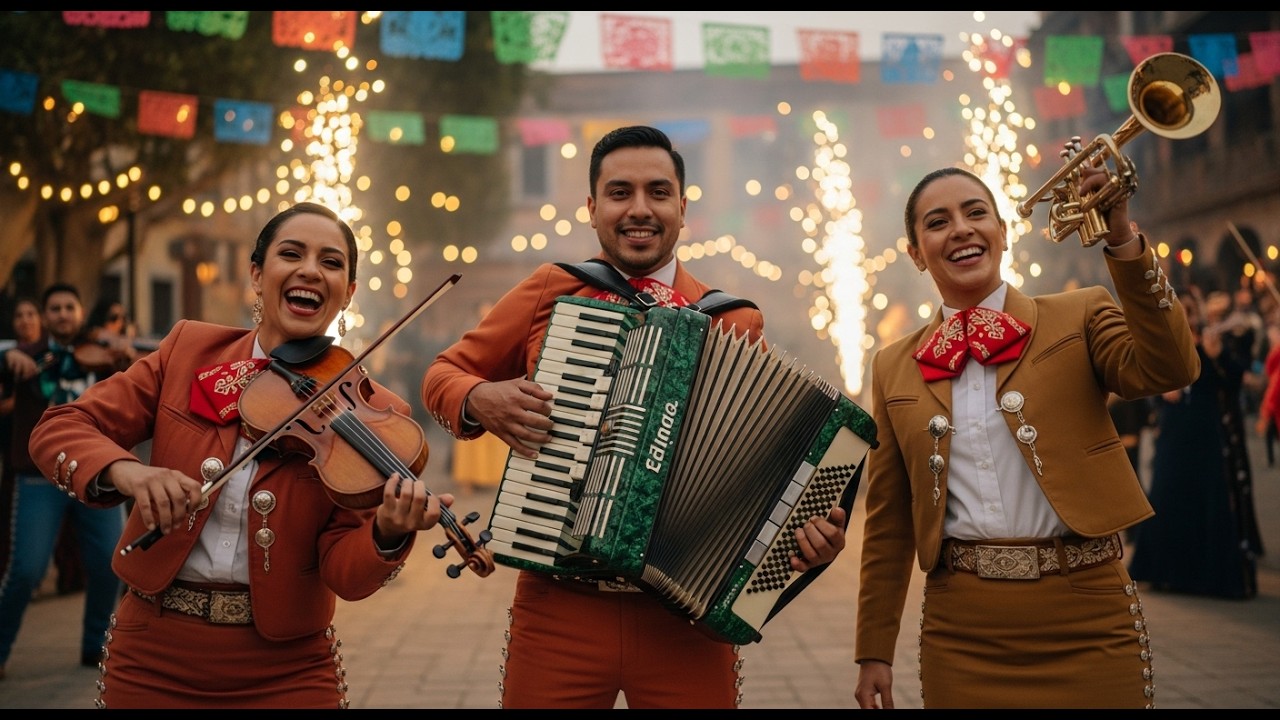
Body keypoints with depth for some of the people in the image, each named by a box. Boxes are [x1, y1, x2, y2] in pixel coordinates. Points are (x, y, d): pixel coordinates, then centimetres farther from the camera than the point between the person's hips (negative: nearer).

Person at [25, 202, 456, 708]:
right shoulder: (188, 349, 0)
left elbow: (344, 574, -12)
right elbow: (57, 430, -3)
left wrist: (387, 535, -34)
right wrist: (125, 471, -24)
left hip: (286, 669, -2)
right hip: (153, 653, 2)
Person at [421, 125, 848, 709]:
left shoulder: (736, 323, 6)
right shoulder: (549, 293, 5)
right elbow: (444, 375, 14)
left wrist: (812, 531, -12)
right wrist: (478, 402, -8)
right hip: (558, 610, 0)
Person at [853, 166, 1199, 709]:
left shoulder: (1078, 318, 3)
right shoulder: (895, 369, 8)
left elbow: (1168, 369, -17)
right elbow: (888, 521, 10)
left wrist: (1122, 241, -24)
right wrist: (874, 652, 9)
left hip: (1086, 622, -1)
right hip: (960, 631, 2)